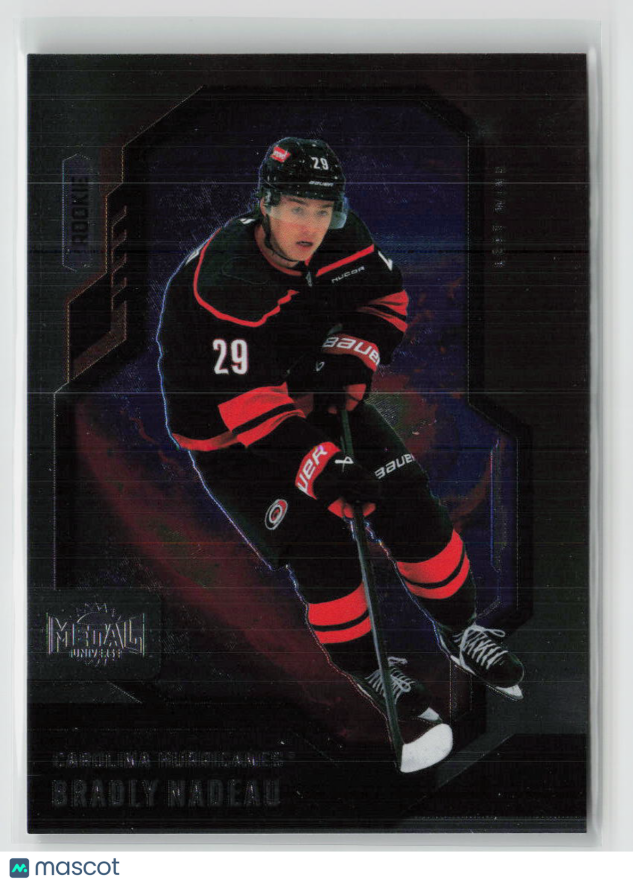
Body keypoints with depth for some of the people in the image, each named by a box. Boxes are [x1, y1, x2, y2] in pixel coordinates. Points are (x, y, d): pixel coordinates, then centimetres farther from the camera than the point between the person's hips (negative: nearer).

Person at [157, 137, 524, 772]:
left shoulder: (341, 241, -12)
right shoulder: (220, 284, -31)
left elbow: (386, 297, 6)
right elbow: (238, 403, -33)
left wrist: (354, 352, -13)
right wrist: (320, 469, -38)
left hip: (317, 397, 5)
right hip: (229, 432, -5)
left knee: (409, 505, -6)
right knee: (317, 539, -21)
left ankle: (459, 631, 18)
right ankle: (369, 672, 2)